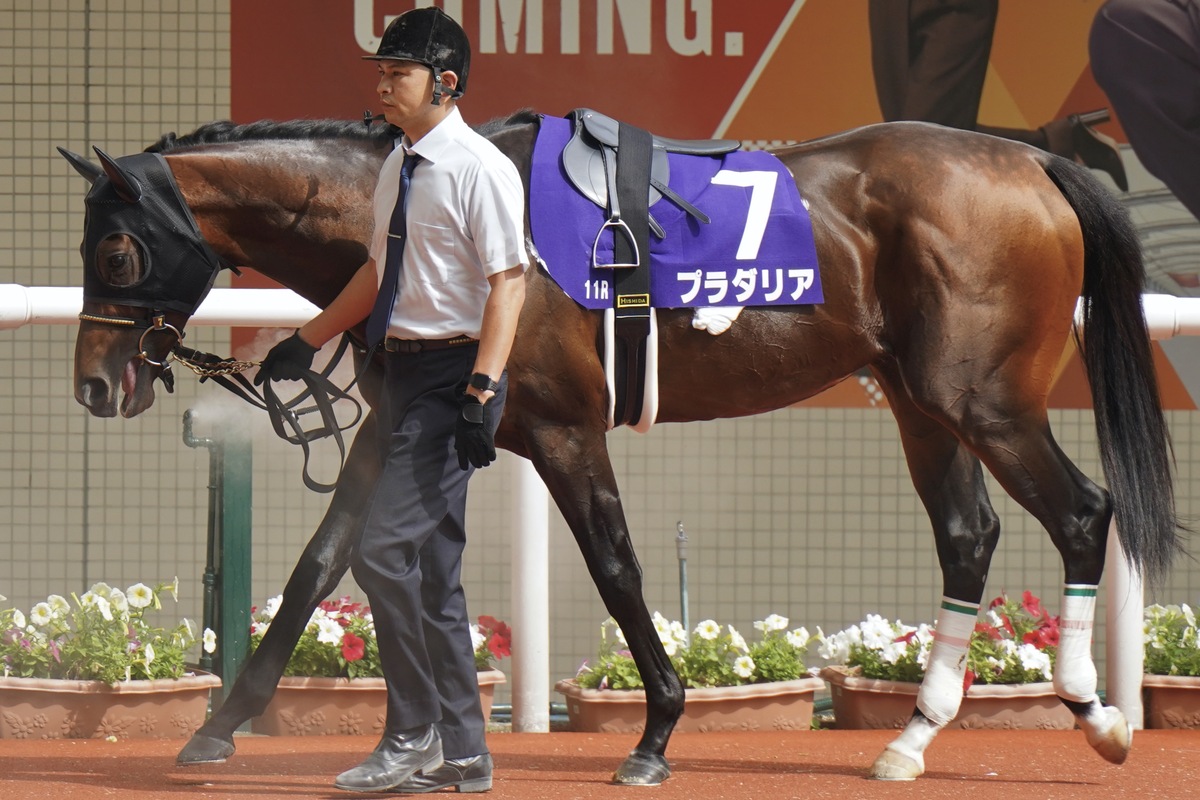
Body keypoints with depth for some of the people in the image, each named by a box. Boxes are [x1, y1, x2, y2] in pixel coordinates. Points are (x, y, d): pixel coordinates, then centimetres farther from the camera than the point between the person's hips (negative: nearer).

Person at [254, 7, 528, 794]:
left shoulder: (479, 169, -13)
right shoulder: (398, 168, 13)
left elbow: (508, 282, -18)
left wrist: (481, 394, -25)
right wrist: (308, 341, 27)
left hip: (454, 374, -9)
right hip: (403, 371, 9)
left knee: (385, 550, -15)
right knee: (430, 568, 11)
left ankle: (415, 736, -6)